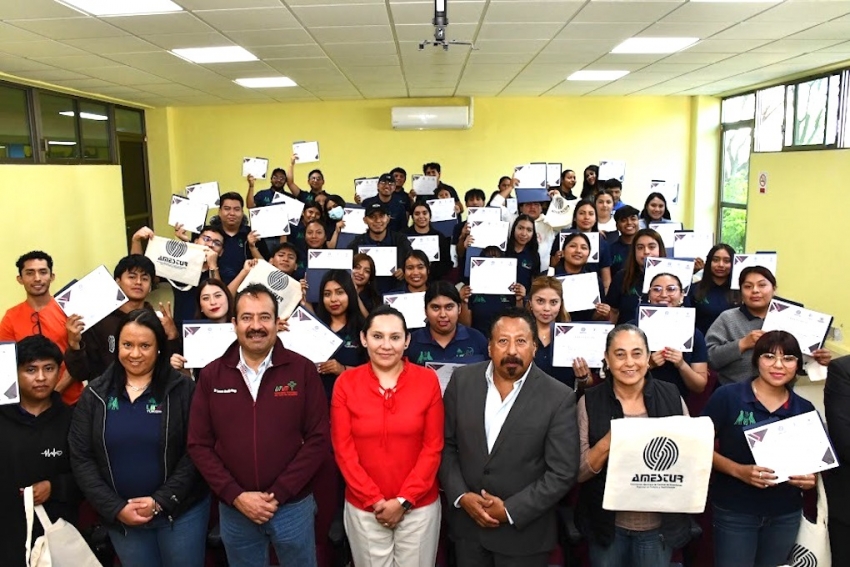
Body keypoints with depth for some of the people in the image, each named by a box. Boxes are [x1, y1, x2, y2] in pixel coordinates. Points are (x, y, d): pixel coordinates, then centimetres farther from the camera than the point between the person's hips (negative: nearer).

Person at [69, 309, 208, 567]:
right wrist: (115, 508, -8)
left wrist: (161, 501, -15)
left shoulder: (183, 389, -7)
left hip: (181, 511, -2)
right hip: (120, 517, 2)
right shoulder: (95, 394, 0)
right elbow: (81, 459, 0)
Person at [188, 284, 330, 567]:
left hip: (292, 505, -1)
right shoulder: (211, 375, -1)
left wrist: (278, 494, -13)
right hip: (233, 509, 2)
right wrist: (236, 496, -10)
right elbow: (199, 444, -1)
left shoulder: (303, 370, -7)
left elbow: (318, 439, -9)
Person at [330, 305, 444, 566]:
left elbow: (433, 447, -5)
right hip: (363, 507, 0)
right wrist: (375, 500, -10)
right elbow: (343, 449, -5)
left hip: (420, 505, 0)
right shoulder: (346, 382, -5)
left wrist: (404, 500, -10)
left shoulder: (427, 380, -6)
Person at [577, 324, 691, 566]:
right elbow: (577, 471, -9)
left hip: (660, 525, 1)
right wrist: (607, 443, -26)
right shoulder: (590, 402, -9)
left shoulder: (671, 396, -4)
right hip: (608, 525, -1)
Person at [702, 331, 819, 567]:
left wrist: (809, 478, -8)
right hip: (734, 511, -4)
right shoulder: (727, 397, -12)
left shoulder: (805, 409, 1)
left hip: (786, 514, 4)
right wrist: (739, 470, -23)